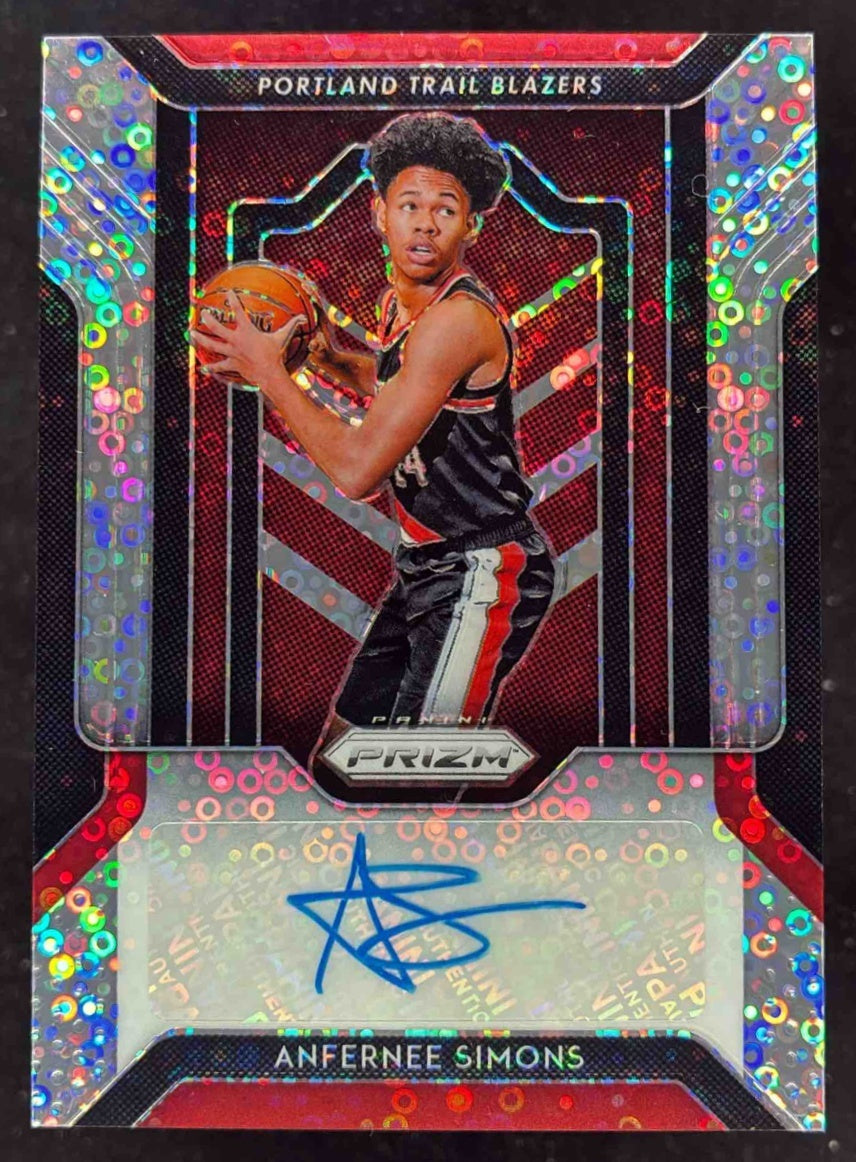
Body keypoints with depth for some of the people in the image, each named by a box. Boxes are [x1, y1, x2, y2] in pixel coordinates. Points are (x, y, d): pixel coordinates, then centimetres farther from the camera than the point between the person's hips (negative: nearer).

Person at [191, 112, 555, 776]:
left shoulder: (461, 317, -23)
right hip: (425, 569, 10)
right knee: (340, 753, 17)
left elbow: (356, 470, -27)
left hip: (482, 576, -9)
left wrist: (268, 371, -15)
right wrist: (330, 360, 13)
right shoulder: (400, 303, 7)